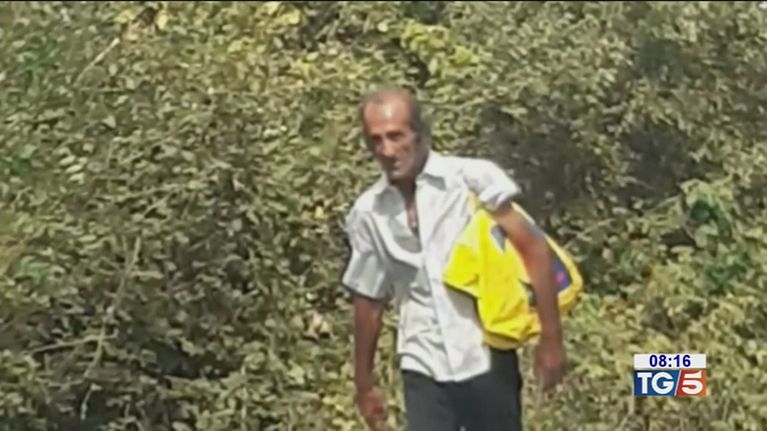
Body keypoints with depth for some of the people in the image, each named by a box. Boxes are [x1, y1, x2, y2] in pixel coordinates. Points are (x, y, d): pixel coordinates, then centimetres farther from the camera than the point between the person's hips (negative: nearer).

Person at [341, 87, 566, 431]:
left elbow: (533, 250, -8)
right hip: (423, 369, 2)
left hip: (486, 360, -2)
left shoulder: (474, 178, -9)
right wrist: (364, 383, 15)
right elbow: (368, 299, 11)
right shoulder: (367, 212, 1)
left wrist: (550, 337, -12)